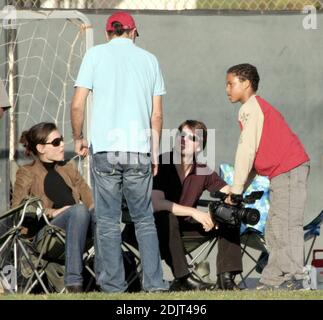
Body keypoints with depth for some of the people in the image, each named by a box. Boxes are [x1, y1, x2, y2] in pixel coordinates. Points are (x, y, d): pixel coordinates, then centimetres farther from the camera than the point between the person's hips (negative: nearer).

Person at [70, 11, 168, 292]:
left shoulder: (96, 54, 3)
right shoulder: (149, 59, 11)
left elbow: (78, 104, -2)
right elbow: (157, 114, 9)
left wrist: (78, 139, 13)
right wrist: (155, 153, 17)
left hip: (105, 149, -2)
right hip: (139, 150, 2)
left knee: (108, 221, 3)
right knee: (144, 219, 9)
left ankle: (114, 283, 3)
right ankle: (154, 282, 4)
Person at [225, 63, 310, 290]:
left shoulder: (250, 108, -8)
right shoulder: (257, 107, 23)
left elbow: (247, 150, -13)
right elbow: (255, 152, 23)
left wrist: (236, 190, -10)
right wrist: (240, 189, 18)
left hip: (288, 169, -11)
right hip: (282, 173, 11)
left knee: (286, 225, -14)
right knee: (274, 228, 11)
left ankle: (293, 277, -18)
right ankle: (272, 281, 12)